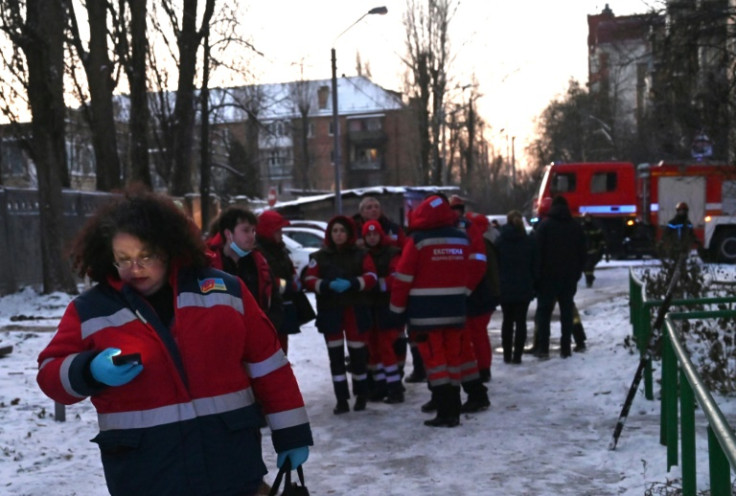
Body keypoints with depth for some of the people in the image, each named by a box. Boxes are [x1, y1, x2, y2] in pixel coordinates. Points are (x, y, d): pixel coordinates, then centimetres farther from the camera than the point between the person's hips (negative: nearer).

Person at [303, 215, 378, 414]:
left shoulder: (360, 255, 4)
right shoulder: (319, 256, 4)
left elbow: (371, 277, -7)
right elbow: (310, 281, -4)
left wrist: (351, 283, -24)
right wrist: (328, 285, -23)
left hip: (355, 311, 0)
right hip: (330, 312, 1)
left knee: (358, 353, 6)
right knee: (336, 356, 2)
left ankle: (361, 396, 22)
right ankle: (342, 400, 6)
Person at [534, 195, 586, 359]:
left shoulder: (545, 225, -6)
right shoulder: (576, 227, 7)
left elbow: (539, 251, -9)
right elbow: (582, 253, 9)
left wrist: (538, 274, -4)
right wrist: (577, 272, 15)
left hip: (548, 276, -3)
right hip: (570, 276, 3)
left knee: (544, 311, 3)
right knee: (567, 311, 8)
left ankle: (543, 348, -3)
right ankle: (566, 348, 7)